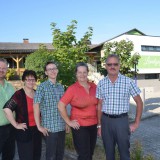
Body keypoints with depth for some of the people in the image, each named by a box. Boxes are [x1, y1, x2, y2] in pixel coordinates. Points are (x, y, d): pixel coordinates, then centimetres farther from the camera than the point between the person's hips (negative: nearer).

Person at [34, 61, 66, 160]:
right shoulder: (42, 87, -7)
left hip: (62, 126, 5)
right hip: (49, 127, -5)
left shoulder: (61, 87, 9)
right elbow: (36, 106, -11)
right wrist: (39, 126, -13)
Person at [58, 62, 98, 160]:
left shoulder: (94, 86, 1)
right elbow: (61, 106, -14)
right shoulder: (72, 89, -13)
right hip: (80, 126, -5)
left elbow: (98, 104, 15)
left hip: (93, 125, 5)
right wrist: (69, 122, -12)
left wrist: (99, 121, 9)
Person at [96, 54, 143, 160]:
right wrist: (99, 125, 7)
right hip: (106, 121, 3)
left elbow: (139, 102, 0)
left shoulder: (128, 82, -6)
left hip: (122, 120, -2)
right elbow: (100, 105, 8)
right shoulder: (101, 83, 2)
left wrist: (136, 123, -4)